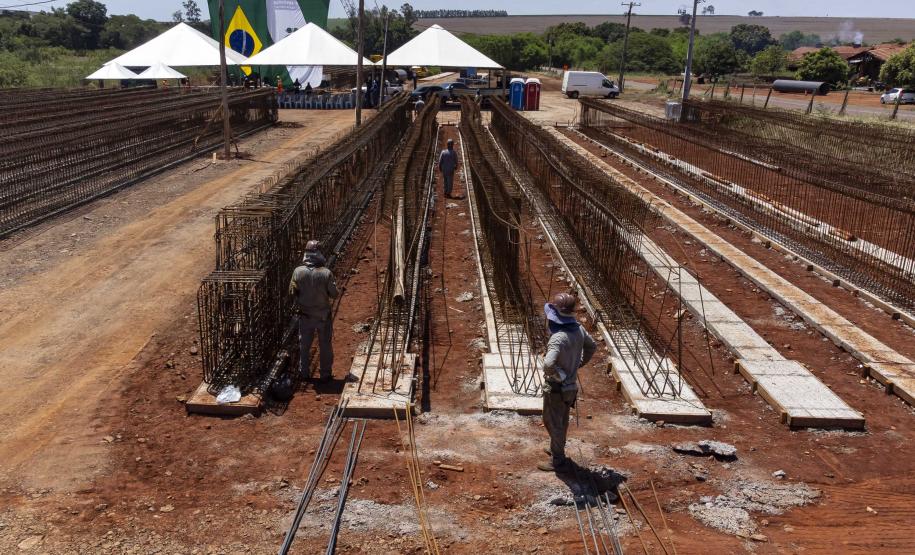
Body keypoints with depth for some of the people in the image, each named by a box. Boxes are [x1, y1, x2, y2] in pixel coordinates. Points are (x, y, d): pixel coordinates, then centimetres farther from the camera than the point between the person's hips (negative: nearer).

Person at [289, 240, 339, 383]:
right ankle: (325, 375, 21)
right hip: (324, 316, -2)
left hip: (305, 315, 2)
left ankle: (303, 372, 32)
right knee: (325, 346, 13)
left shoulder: (298, 272, -14)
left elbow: (292, 292, -3)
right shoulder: (326, 273, -20)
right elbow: (334, 294, -13)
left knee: (304, 345, 19)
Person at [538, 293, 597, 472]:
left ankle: (558, 461, 22)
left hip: (556, 388, -8)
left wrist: (559, 376, -26)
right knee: (562, 420, 25)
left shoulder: (558, 338, -32)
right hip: (571, 385, 8)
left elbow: (548, 364, -45)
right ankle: (557, 449, 44)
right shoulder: (578, 329, -7)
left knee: (553, 423, 9)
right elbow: (592, 346, 13)